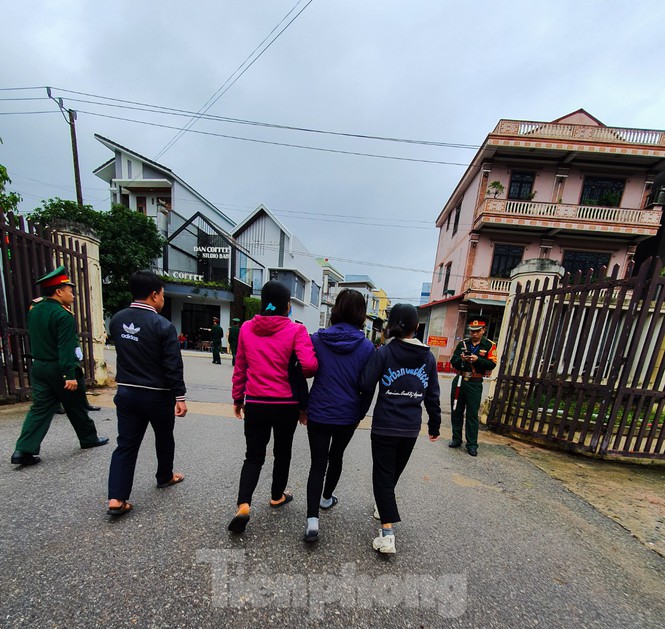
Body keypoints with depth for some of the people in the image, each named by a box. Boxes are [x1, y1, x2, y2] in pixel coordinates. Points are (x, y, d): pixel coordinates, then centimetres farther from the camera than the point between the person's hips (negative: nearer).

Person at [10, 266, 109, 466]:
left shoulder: (34, 311, 7)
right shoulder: (63, 315, -21)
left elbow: (36, 339, 18)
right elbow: (66, 348, -24)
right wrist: (70, 375, -23)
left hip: (39, 367, 7)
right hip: (60, 369, -7)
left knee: (40, 408, 11)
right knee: (76, 407, 8)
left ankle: (23, 450, 7)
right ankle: (89, 438, 24)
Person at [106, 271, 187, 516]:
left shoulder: (117, 320, -1)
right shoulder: (163, 325, -21)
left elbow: (123, 351, 11)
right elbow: (173, 366, -20)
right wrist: (180, 397, -14)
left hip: (126, 393, 5)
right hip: (157, 395, -4)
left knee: (126, 444, 13)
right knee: (164, 439, 18)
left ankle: (116, 498, 11)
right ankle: (165, 477, 39)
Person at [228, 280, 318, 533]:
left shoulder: (247, 328, -3)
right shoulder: (296, 330, -14)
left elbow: (240, 368, 4)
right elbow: (309, 365, -24)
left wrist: (237, 398, 15)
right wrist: (300, 375, 0)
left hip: (255, 404, 2)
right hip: (286, 405, -1)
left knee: (253, 455, 19)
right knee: (282, 452, 22)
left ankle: (243, 506, 7)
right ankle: (277, 496, 43)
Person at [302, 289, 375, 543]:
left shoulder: (317, 339, -10)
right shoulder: (367, 346, -11)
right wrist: (360, 414, 11)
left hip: (318, 414, -1)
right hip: (347, 416, 1)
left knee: (318, 463, 14)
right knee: (336, 457, 25)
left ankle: (312, 519, 7)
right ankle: (326, 498, 48)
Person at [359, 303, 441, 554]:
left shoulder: (384, 352, -12)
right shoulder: (428, 357, -1)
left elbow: (366, 386, -14)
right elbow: (432, 396, 5)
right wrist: (434, 425, 17)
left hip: (384, 426, -4)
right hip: (411, 428, 4)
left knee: (382, 475, 11)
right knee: (395, 472, 25)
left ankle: (388, 533, 7)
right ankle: (384, 507, 47)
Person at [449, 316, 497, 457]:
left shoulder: (489, 345, 1)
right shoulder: (462, 343, 7)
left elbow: (492, 365, -8)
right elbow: (453, 361, 4)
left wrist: (478, 359, -22)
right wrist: (461, 359, -16)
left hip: (474, 384, -3)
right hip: (459, 380, 3)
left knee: (472, 414, 1)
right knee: (456, 411, 10)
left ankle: (472, 444, 12)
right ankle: (456, 439, 24)